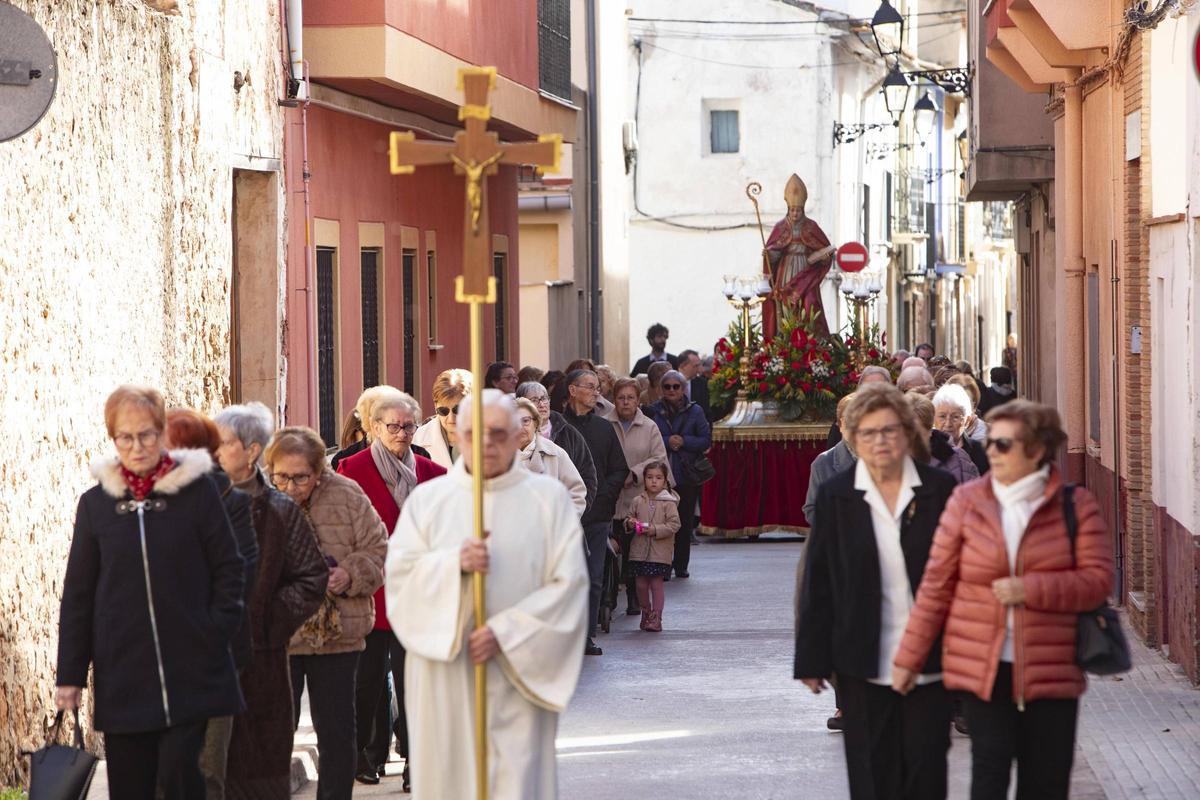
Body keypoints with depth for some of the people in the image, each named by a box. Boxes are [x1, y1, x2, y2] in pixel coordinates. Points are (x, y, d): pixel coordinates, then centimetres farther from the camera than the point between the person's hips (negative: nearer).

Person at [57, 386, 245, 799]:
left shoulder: (196, 490, -1)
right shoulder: (96, 503, 5)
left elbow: (230, 567, 5)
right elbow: (77, 594, 9)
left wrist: (218, 629, -6)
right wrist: (70, 674, 6)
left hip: (191, 671, -2)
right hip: (122, 676, 2)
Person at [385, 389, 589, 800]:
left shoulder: (549, 497, 4)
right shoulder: (427, 499, 9)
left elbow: (569, 582, -4)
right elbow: (399, 575, 1)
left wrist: (506, 632, -13)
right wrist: (454, 564, -17)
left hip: (520, 674, -1)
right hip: (446, 681, 2)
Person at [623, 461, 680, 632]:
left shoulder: (668, 502, -5)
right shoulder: (638, 501, 6)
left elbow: (674, 525, -9)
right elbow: (628, 517, 16)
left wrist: (655, 530, -18)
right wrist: (630, 523, -7)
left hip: (660, 552, -4)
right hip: (639, 550, 4)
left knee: (656, 584, -3)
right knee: (641, 584, 8)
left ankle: (656, 618, 1)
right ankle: (646, 613, 25)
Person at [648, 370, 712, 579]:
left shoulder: (694, 411, 6)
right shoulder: (653, 411, 4)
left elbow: (706, 440, 1)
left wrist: (683, 441, -11)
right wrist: (667, 442, -15)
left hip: (687, 477, 1)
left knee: (685, 522, 4)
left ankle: (681, 565, 13)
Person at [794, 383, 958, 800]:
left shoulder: (940, 489, 1)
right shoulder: (835, 496, 2)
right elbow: (818, 582, 2)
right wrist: (812, 658, 0)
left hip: (929, 661, 0)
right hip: (865, 663, 0)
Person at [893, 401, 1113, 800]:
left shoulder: (1075, 506, -1)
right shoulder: (967, 502, 2)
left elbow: (1098, 579, -6)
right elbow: (937, 585, 4)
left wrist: (1029, 589, -17)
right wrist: (909, 658, 4)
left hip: (1051, 669, 0)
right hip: (983, 666, 0)